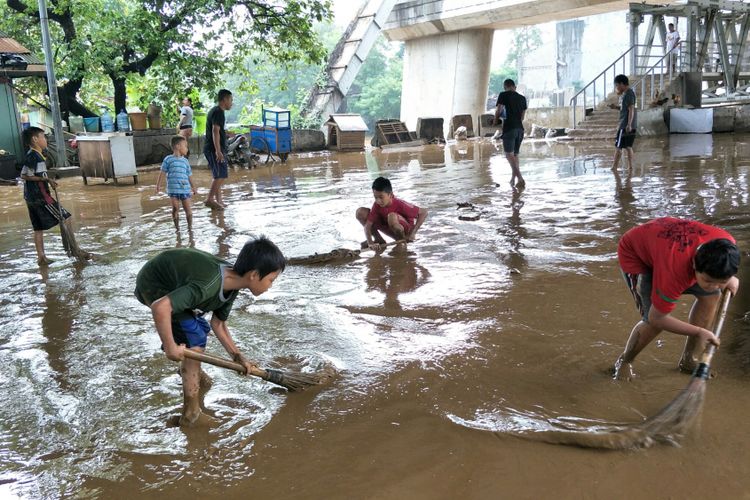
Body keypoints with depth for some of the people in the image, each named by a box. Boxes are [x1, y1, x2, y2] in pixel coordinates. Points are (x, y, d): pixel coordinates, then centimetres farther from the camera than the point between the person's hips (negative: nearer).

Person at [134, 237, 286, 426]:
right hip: (153, 286, -9)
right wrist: (170, 347, -32)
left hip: (169, 284, 9)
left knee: (200, 329, 21)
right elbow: (160, 307, -43)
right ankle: (191, 413, -3)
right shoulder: (209, 285, -37)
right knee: (194, 339, -10)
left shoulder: (231, 283, -8)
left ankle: (193, 374, 46)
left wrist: (238, 357, 6)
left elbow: (218, 324, 5)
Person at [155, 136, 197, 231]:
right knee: (175, 208, 0)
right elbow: (162, 172, 4)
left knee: (188, 208, 2)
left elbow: (189, 175, 19)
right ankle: (177, 227, 13)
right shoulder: (168, 159, 1)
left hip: (185, 188, 3)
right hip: (173, 189, -3)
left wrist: (193, 187, 22)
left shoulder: (185, 161, 12)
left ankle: (190, 226, 15)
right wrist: (158, 185, 2)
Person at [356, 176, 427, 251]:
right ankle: (378, 240, 2)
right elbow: (367, 225, -19)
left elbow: (424, 212, -26)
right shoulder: (377, 205, -17)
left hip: (405, 231, -5)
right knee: (361, 212, -12)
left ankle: (401, 241, -13)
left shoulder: (400, 205, -28)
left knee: (392, 216, -41)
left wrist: (413, 233, -30)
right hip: (389, 229, 5)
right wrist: (370, 243, -38)